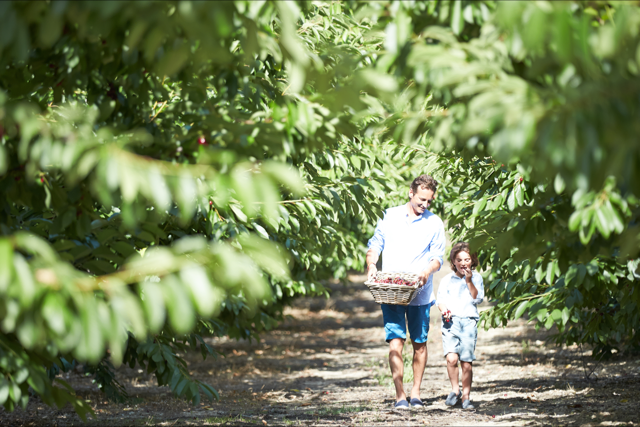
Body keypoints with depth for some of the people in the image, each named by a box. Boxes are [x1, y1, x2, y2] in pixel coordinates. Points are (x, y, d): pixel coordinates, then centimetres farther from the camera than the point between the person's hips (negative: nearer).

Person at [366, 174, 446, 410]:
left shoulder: (434, 223, 6)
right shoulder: (390, 216, 8)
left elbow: (437, 257, 4)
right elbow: (375, 244, 11)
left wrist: (427, 271, -17)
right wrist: (371, 265, -9)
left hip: (420, 293, 1)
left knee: (419, 343, 6)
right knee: (395, 342, -11)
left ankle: (415, 392, 19)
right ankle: (400, 395, -10)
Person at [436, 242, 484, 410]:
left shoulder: (476, 277, 10)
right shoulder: (447, 280, 11)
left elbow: (477, 298, -1)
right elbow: (441, 300, 9)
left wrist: (469, 281, -9)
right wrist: (444, 310, -12)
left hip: (469, 322, 0)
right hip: (451, 322, 0)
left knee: (466, 362, -2)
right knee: (451, 358, -18)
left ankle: (466, 395, 10)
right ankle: (455, 390, 0)